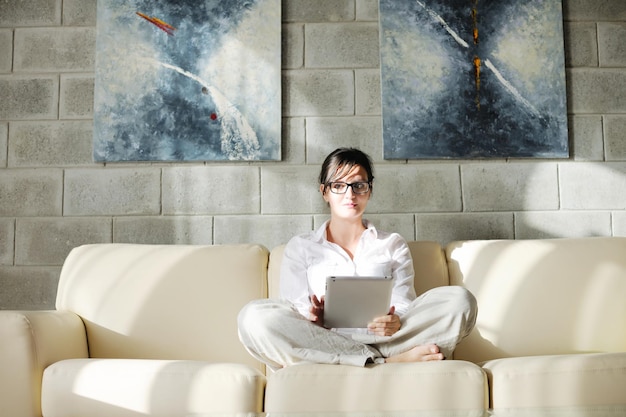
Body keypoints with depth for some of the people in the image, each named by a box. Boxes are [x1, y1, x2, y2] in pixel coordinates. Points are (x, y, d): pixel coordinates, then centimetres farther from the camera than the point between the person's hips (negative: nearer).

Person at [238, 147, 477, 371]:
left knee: (459, 300, -20)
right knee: (253, 316, -31)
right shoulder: (300, 248, 19)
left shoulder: (393, 245, 23)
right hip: (320, 341, 0)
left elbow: (403, 306, 10)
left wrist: (395, 322, -15)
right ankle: (389, 361, -30)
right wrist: (312, 315, -18)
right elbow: (293, 315, 8)